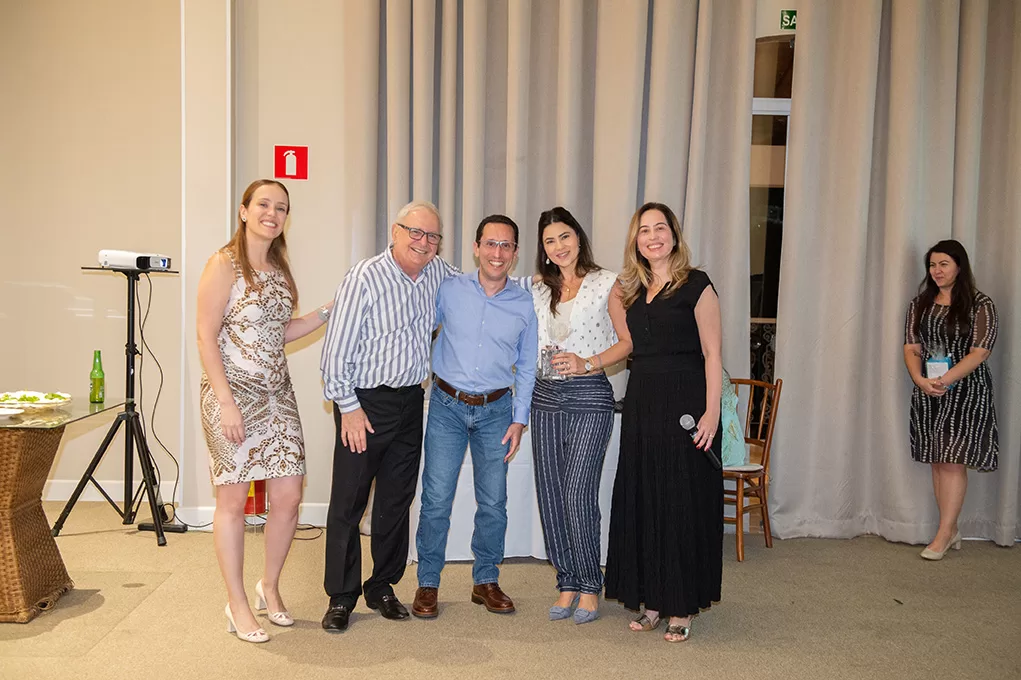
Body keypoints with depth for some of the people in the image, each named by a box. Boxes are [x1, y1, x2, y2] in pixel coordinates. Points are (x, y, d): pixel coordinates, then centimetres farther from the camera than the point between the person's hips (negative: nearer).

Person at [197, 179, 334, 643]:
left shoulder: (279, 269, 13)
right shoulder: (224, 264, -9)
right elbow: (206, 337, -12)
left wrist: (328, 310, 7)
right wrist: (226, 402, -18)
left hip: (277, 395, 7)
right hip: (233, 393, -6)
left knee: (289, 496, 4)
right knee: (233, 500, 3)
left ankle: (270, 587, 26)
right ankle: (237, 604, 18)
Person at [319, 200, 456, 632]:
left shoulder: (440, 275, 5)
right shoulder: (365, 278, -12)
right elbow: (337, 349, -12)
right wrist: (349, 406, -13)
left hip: (410, 402, 6)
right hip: (365, 402, -5)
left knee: (397, 500, 12)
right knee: (349, 502, 0)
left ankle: (381, 587, 27)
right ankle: (341, 596, 15)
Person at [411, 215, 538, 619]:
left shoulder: (524, 304, 1)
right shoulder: (449, 291, -2)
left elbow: (526, 367, 7)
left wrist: (519, 419, 2)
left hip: (496, 410, 1)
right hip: (447, 406, -1)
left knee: (493, 501, 7)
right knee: (436, 499, -2)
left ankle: (486, 581, 24)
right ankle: (427, 583, 13)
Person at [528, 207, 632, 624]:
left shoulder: (605, 283, 1)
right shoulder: (539, 292, 14)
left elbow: (627, 341, -2)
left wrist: (587, 363, -13)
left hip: (589, 395, -5)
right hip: (546, 397, 5)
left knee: (578, 494, -10)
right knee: (549, 494, 4)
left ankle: (590, 586, 7)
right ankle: (567, 583, 18)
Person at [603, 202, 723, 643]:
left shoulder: (695, 285, -4)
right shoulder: (633, 291, 14)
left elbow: (711, 354, -9)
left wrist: (712, 412, -16)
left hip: (684, 404, -6)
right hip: (641, 404, 6)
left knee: (682, 503, 0)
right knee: (641, 501, 8)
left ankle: (681, 608, 12)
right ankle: (651, 601, 20)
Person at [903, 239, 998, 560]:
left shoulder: (979, 304, -5)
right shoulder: (920, 303, 9)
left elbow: (979, 352, -12)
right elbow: (911, 347, 5)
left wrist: (944, 381, -22)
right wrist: (920, 380, -13)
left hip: (966, 392, -5)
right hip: (927, 393, 5)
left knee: (953, 460, -7)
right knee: (938, 461, 8)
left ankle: (943, 535, -2)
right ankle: (952, 529, 19)